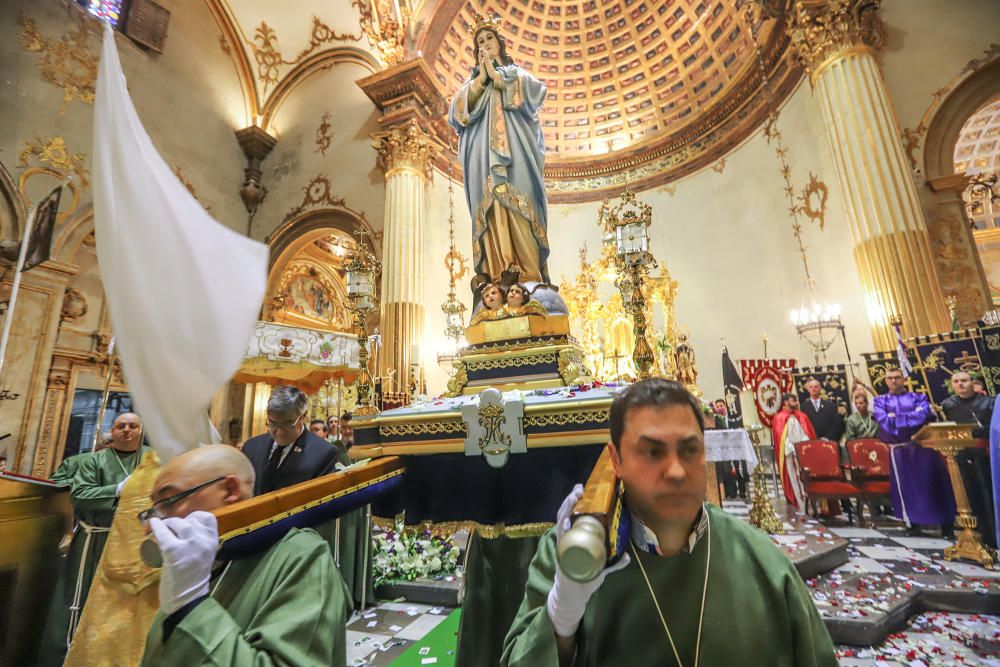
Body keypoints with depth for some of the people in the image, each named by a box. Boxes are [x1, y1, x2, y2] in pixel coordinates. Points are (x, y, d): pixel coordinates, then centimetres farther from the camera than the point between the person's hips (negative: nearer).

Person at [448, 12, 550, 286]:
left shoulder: (517, 73, 27)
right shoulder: (472, 80, 30)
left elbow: (534, 90, 4)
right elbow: (457, 111, 11)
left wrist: (496, 75, 8)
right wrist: (480, 79, 6)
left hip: (513, 147, -1)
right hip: (484, 151, 2)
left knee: (518, 203, -20)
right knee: (490, 204, -16)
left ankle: (530, 274, -27)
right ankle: (498, 275, -24)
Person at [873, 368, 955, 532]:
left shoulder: (918, 397, 12)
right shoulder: (880, 401, 10)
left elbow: (923, 416, -7)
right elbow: (886, 423, -4)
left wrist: (895, 417, -7)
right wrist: (912, 416, -1)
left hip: (922, 446, 1)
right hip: (898, 449, -1)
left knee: (933, 483, -2)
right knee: (907, 485, -1)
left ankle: (947, 522, 9)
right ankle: (913, 521, 6)